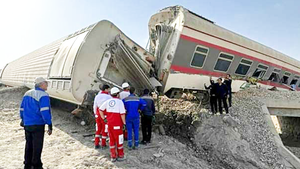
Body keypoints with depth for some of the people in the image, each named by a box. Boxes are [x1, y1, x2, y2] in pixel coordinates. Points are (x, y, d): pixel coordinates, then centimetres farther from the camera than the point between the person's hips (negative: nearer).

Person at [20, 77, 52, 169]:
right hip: (38, 125, -7)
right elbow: (45, 112, -21)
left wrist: (23, 120, 29)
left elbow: (22, 109, 16)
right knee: (37, 147, 5)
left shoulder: (27, 94, 10)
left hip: (27, 124, 8)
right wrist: (50, 125, -17)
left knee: (29, 145, 19)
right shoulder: (43, 96, -14)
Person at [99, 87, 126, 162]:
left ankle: (113, 156, 20)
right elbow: (122, 114, -15)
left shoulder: (108, 101, 3)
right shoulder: (120, 102, -12)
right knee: (119, 140, 9)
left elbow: (100, 110, 7)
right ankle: (120, 156, 19)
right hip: (117, 124, -5)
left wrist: (104, 118, 9)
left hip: (109, 123, 5)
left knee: (111, 140, 13)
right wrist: (124, 123, -9)